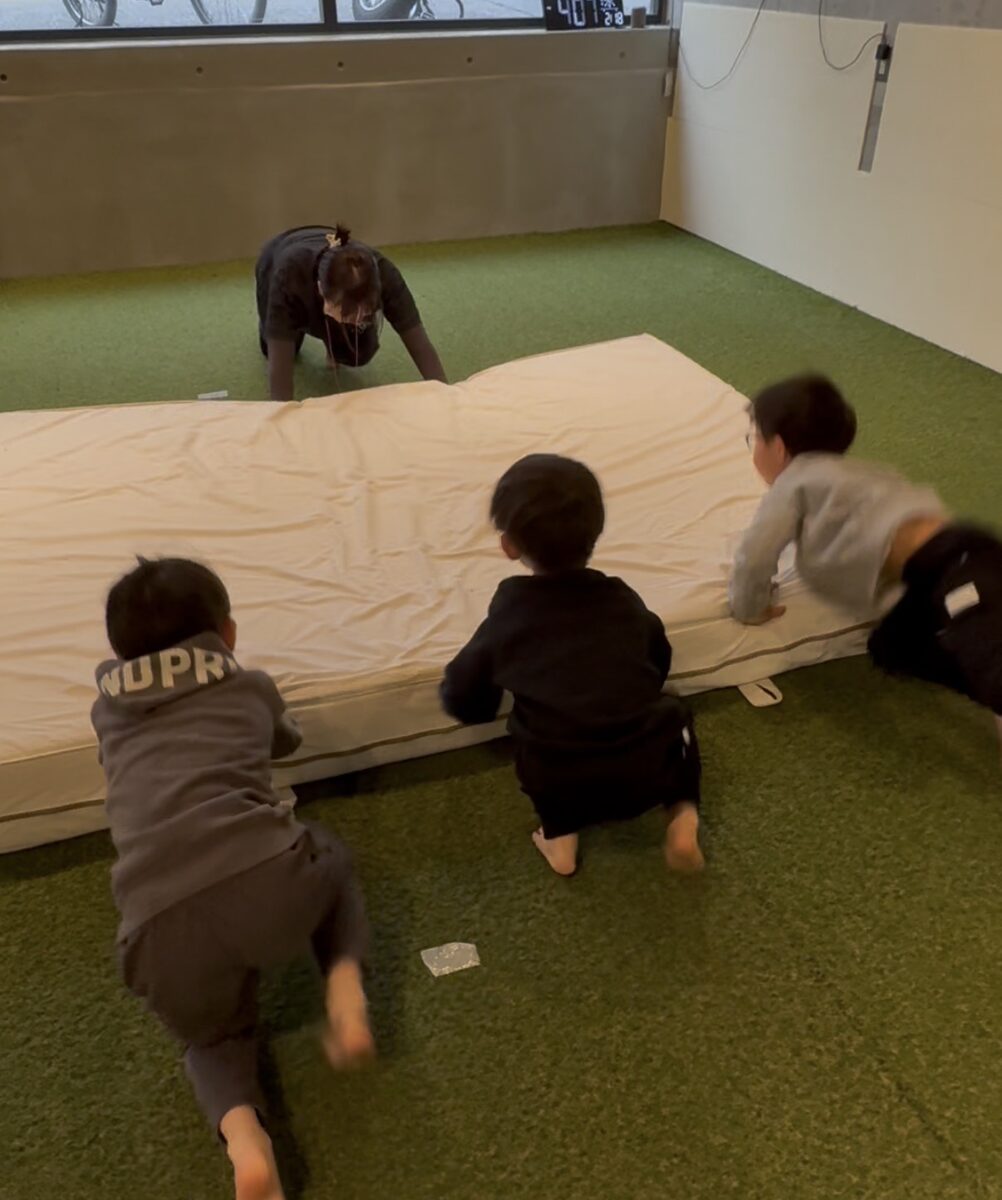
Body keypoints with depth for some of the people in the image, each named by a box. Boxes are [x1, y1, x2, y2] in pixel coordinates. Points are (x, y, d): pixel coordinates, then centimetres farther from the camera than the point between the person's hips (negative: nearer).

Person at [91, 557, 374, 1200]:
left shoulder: (108, 706, 24)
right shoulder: (251, 684, 21)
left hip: (161, 924, 1)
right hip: (267, 881, -1)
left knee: (213, 1035, 34)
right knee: (332, 862, 37)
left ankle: (243, 1135, 2)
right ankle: (346, 986, 10)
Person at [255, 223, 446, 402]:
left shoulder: (383, 273, -42)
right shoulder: (290, 273, -47)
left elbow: (421, 345, -40)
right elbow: (279, 361, -48)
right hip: (276, 264, -1)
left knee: (359, 354, -13)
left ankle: (333, 349, 18)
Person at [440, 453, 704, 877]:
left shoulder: (509, 611, 2)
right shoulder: (624, 601, 8)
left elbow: (462, 701, 8)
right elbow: (659, 668, 23)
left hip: (557, 788, -1)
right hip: (648, 775, 1)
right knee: (672, 716, 32)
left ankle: (561, 835, 16)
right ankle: (683, 817, 12)